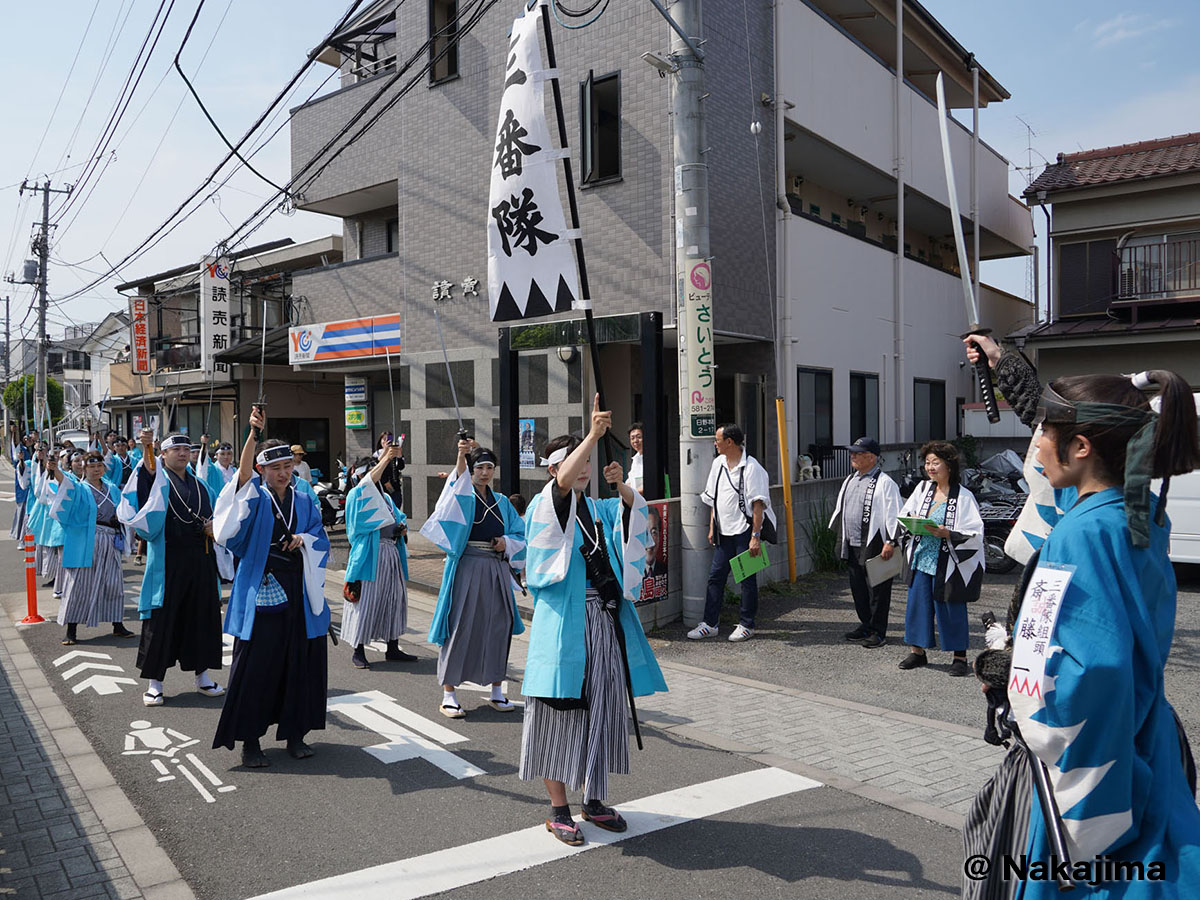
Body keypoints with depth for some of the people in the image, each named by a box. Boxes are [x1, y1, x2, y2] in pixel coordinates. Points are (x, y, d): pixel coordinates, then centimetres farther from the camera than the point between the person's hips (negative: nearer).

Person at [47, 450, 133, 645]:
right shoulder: (80, 488, 1)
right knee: (79, 585, -2)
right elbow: (66, 482, -21)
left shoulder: (112, 489, 15)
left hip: (109, 542, 4)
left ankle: (117, 625, 18)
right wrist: (54, 469, -40)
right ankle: (71, 630, 6)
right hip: (85, 543, -4)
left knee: (113, 583, 7)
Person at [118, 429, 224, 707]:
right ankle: (154, 680, 11)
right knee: (161, 618, -1)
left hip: (200, 559, 4)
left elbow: (212, 516, 23)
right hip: (168, 559, -4)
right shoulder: (158, 479, 2)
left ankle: (202, 674, 20)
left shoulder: (199, 485, 17)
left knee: (201, 615, 8)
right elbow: (148, 468, -21)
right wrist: (146, 449, -40)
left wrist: (213, 526, 0)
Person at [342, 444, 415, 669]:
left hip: (391, 553, 7)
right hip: (370, 555, -7)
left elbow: (398, 519, 24)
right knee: (365, 602, -4)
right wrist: (386, 458, -30)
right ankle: (358, 651, 6)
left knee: (394, 599, 9)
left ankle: (393, 649, 19)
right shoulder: (357, 495, -3)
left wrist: (402, 527, 0)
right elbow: (367, 482, -23)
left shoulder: (385, 497, 19)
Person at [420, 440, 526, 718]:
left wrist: (507, 542, -5)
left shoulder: (502, 502, 15)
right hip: (466, 567, -4)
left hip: (497, 569, 4)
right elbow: (457, 486, -22)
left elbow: (521, 534, 15)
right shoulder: (462, 495, 2)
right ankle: (449, 696, 4)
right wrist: (461, 458, -37)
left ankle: (497, 692, 18)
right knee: (460, 627, -4)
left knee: (498, 626, 6)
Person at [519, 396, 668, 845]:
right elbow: (564, 480, -25)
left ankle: (594, 800, 28)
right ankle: (558, 810, 14)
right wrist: (593, 434, -34)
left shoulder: (600, 509, 14)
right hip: (566, 623, -6)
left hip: (606, 621, 6)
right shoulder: (548, 506, -4)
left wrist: (621, 486, -23)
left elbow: (633, 510, -3)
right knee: (562, 712, 1)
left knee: (601, 709, 12)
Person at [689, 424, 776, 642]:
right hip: (724, 533, 7)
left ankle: (746, 625, 15)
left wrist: (756, 536, -19)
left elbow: (758, 504, -15)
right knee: (715, 577, 7)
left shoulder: (751, 467, -12)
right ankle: (710, 624, 15)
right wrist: (712, 528, 15)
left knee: (747, 579, 3)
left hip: (744, 532, -7)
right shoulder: (718, 463, 10)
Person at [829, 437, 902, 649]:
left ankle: (878, 632, 10)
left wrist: (890, 542, -18)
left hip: (873, 546, -8)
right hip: (851, 545, 8)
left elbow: (893, 514, -13)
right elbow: (840, 508, 23)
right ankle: (866, 625, 29)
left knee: (876, 589, 0)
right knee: (857, 587, 15)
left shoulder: (884, 483, -10)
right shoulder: (850, 479, 14)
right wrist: (840, 535, 21)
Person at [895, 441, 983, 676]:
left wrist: (947, 533, -24)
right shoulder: (923, 488, 6)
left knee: (951, 608, 3)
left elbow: (975, 533, -13)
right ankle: (918, 652, 23)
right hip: (921, 558, 5)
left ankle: (960, 658, 17)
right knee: (917, 602, 9)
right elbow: (904, 515, 16)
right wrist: (913, 520, -6)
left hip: (948, 564, -5)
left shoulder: (963, 496, -10)